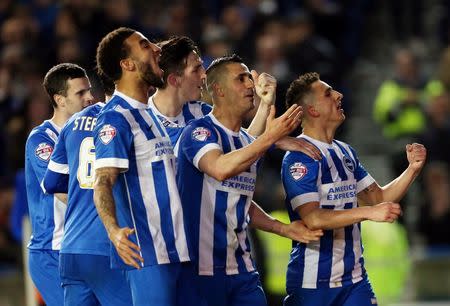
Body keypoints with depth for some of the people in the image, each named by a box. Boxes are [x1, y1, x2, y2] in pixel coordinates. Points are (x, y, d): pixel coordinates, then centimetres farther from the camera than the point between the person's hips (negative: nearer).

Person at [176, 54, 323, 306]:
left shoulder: (249, 142, 17)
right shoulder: (199, 131, -8)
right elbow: (221, 169, -30)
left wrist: (283, 228, 14)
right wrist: (270, 137, -27)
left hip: (242, 267, 8)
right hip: (203, 267, -8)